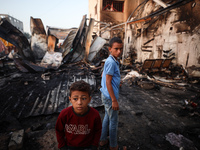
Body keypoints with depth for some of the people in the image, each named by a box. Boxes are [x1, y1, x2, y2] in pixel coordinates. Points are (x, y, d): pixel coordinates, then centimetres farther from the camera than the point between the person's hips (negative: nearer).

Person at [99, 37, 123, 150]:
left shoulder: (112, 61, 7)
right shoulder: (111, 62, -22)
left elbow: (103, 75, 17)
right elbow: (108, 83, -24)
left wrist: (117, 81, 26)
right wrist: (114, 100, -20)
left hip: (106, 95, 10)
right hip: (110, 96, -9)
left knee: (107, 118, 22)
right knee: (114, 122, 8)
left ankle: (103, 140, 40)